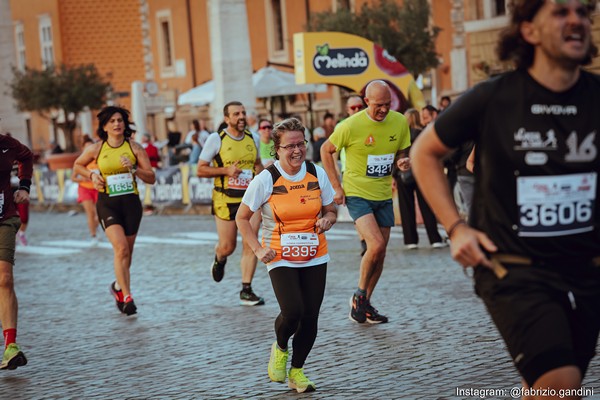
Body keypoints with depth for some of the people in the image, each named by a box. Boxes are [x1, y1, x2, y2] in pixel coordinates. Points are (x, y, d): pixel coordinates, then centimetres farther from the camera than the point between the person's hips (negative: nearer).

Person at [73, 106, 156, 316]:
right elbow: (77, 165, 18)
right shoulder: (96, 149, -1)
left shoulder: (135, 147, 0)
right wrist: (92, 175, 0)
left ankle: (119, 286, 38)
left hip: (131, 202, 2)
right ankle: (127, 297, -15)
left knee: (127, 251, 11)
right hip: (107, 202, -2)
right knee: (121, 248, -18)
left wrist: (133, 168, -16)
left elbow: (151, 178, -1)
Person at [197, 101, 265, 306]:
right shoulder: (216, 139, -6)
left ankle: (246, 290, 1)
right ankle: (219, 260, 42)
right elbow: (201, 170, -5)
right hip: (226, 200, -3)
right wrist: (226, 170, -18)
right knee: (227, 247, 5)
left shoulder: (251, 138, 8)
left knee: (250, 244, -6)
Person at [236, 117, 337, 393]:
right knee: (292, 311, -18)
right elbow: (242, 218, -1)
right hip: (280, 258, -4)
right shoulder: (266, 179, -10)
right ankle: (280, 349, 17)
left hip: (315, 258, 4)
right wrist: (258, 249, -11)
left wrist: (327, 220, -11)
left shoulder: (317, 174, 0)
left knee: (310, 317, 1)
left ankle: (297, 371, 22)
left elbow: (331, 211, 13)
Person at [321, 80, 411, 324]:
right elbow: (326, 150, -2)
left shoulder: (400, 122, -2)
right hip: (357, 194, -5)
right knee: (376, 245, -20)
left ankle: (365, 304, 22)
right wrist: (336, 187, -6)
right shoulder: (351, 126, -15)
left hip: (383, 196, 5)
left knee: (379, 253, 7)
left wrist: (403, 162, -11)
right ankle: (359, 296, 1)